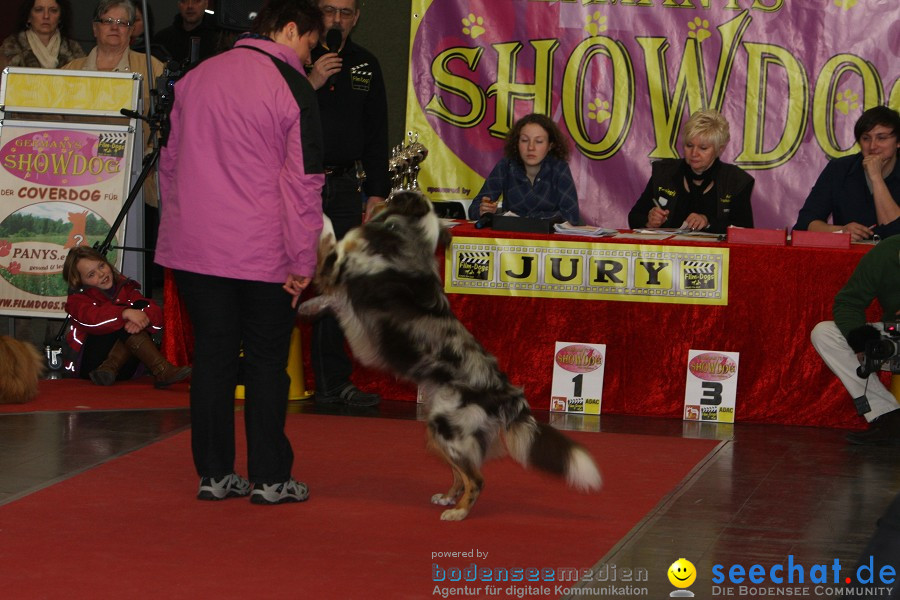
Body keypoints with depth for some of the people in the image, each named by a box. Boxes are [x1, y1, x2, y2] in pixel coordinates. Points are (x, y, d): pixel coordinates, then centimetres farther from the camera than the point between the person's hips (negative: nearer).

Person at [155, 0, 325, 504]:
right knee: (267, 361, 5)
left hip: (195, 248, 5)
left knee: (212, 355, 10)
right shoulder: (293, 89, -9)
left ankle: (214, 473, 14)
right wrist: (303, 263, -8)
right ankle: (270, 478, 8)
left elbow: (169, 160, 17)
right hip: (264, 254, -5)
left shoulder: (195, 78, 9)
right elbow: (303, 182, -12)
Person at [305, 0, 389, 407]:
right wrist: (310, 83, -19)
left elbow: (376, 134, 17)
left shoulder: (365, 66, 13)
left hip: (343, 187, 5)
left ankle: (333, 381, 12)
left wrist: (377, 192, 11)